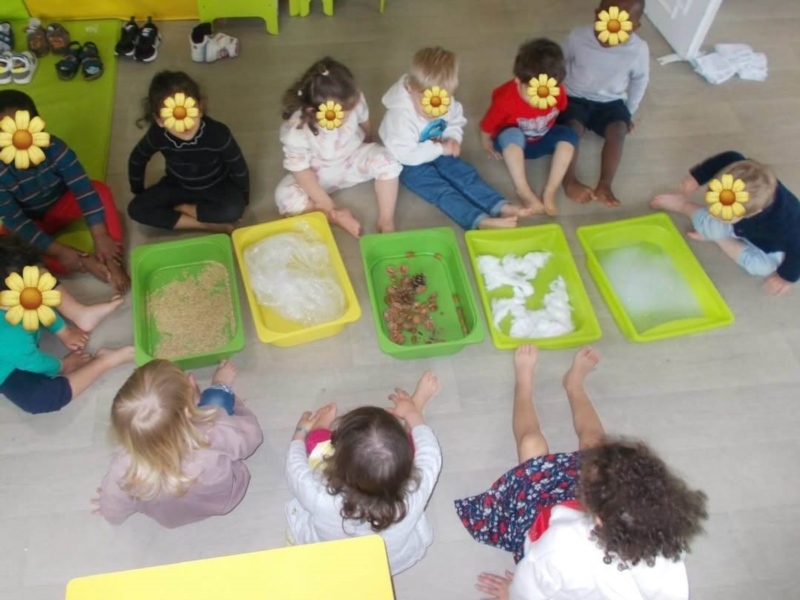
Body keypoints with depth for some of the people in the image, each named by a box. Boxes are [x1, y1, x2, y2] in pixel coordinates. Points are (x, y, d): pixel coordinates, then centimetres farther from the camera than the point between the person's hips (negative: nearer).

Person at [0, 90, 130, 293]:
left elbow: (84, 189, -30)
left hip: (61, 206, 1)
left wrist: (100, 237, -37)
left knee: (100, 190, -27)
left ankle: (112, 260, -33)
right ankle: (87, 263, -31)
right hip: (30, 225, -1)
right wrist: (58, 251, -34)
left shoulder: (54, 147, -27)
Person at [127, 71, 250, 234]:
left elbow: (239, 167, -17)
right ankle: (209, 225, -21)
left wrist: (242, 200, -6)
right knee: (137, 209, -18)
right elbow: (137, 160, -3)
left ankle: (181, 208, -9)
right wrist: (139, 193, 5)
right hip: (178, 186, 3)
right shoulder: (157, 134, -25)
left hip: (217, 186, -3)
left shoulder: (217, 133, -33)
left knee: (233, 209, -34)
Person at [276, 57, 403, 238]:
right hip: (319, 175, -2)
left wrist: (367, 151, 19)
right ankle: (338, 216, -21)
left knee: (387, 161, -25)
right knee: (285, 197, -27)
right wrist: (330, 208, -26)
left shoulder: (354, 102, -25)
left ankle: (386, 220, -15)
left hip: (354, 160, 2)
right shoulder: (296, 131, -33)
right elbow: (302, 172, -25)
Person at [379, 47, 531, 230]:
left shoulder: (446, 102, -10)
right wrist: (440, 148, -29)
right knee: (440, 189, -22)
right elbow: (405, 154, -32)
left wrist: (453, 139, -16)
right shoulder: (400, 114, -30)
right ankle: (480, 221, -37)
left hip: (437, 152, 7)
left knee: (466, 173, -11)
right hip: (409, 164, -6)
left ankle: (500, 206, -17)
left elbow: (456, 123, 8)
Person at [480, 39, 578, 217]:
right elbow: (487, 126, -20)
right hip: (513, 143, -4)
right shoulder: (506, 100, -35)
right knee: (512, 135, -38)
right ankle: (523, 190, -34)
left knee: (568, 136, -25)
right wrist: (488, 145, -5)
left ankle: (550, 191, -25)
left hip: (541, 140, 4)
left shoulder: (557, 92, -24)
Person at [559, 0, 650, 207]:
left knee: (618, 130, -26)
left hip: (611, 102, 1)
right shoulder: (578, 38, -17)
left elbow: (640, 81, 3)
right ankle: (569, 181, -37)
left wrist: (629, 112, 9)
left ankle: (604, 185, -33)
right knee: (572, 128, -29)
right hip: (575, 97, -1)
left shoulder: (639, 50, -16)